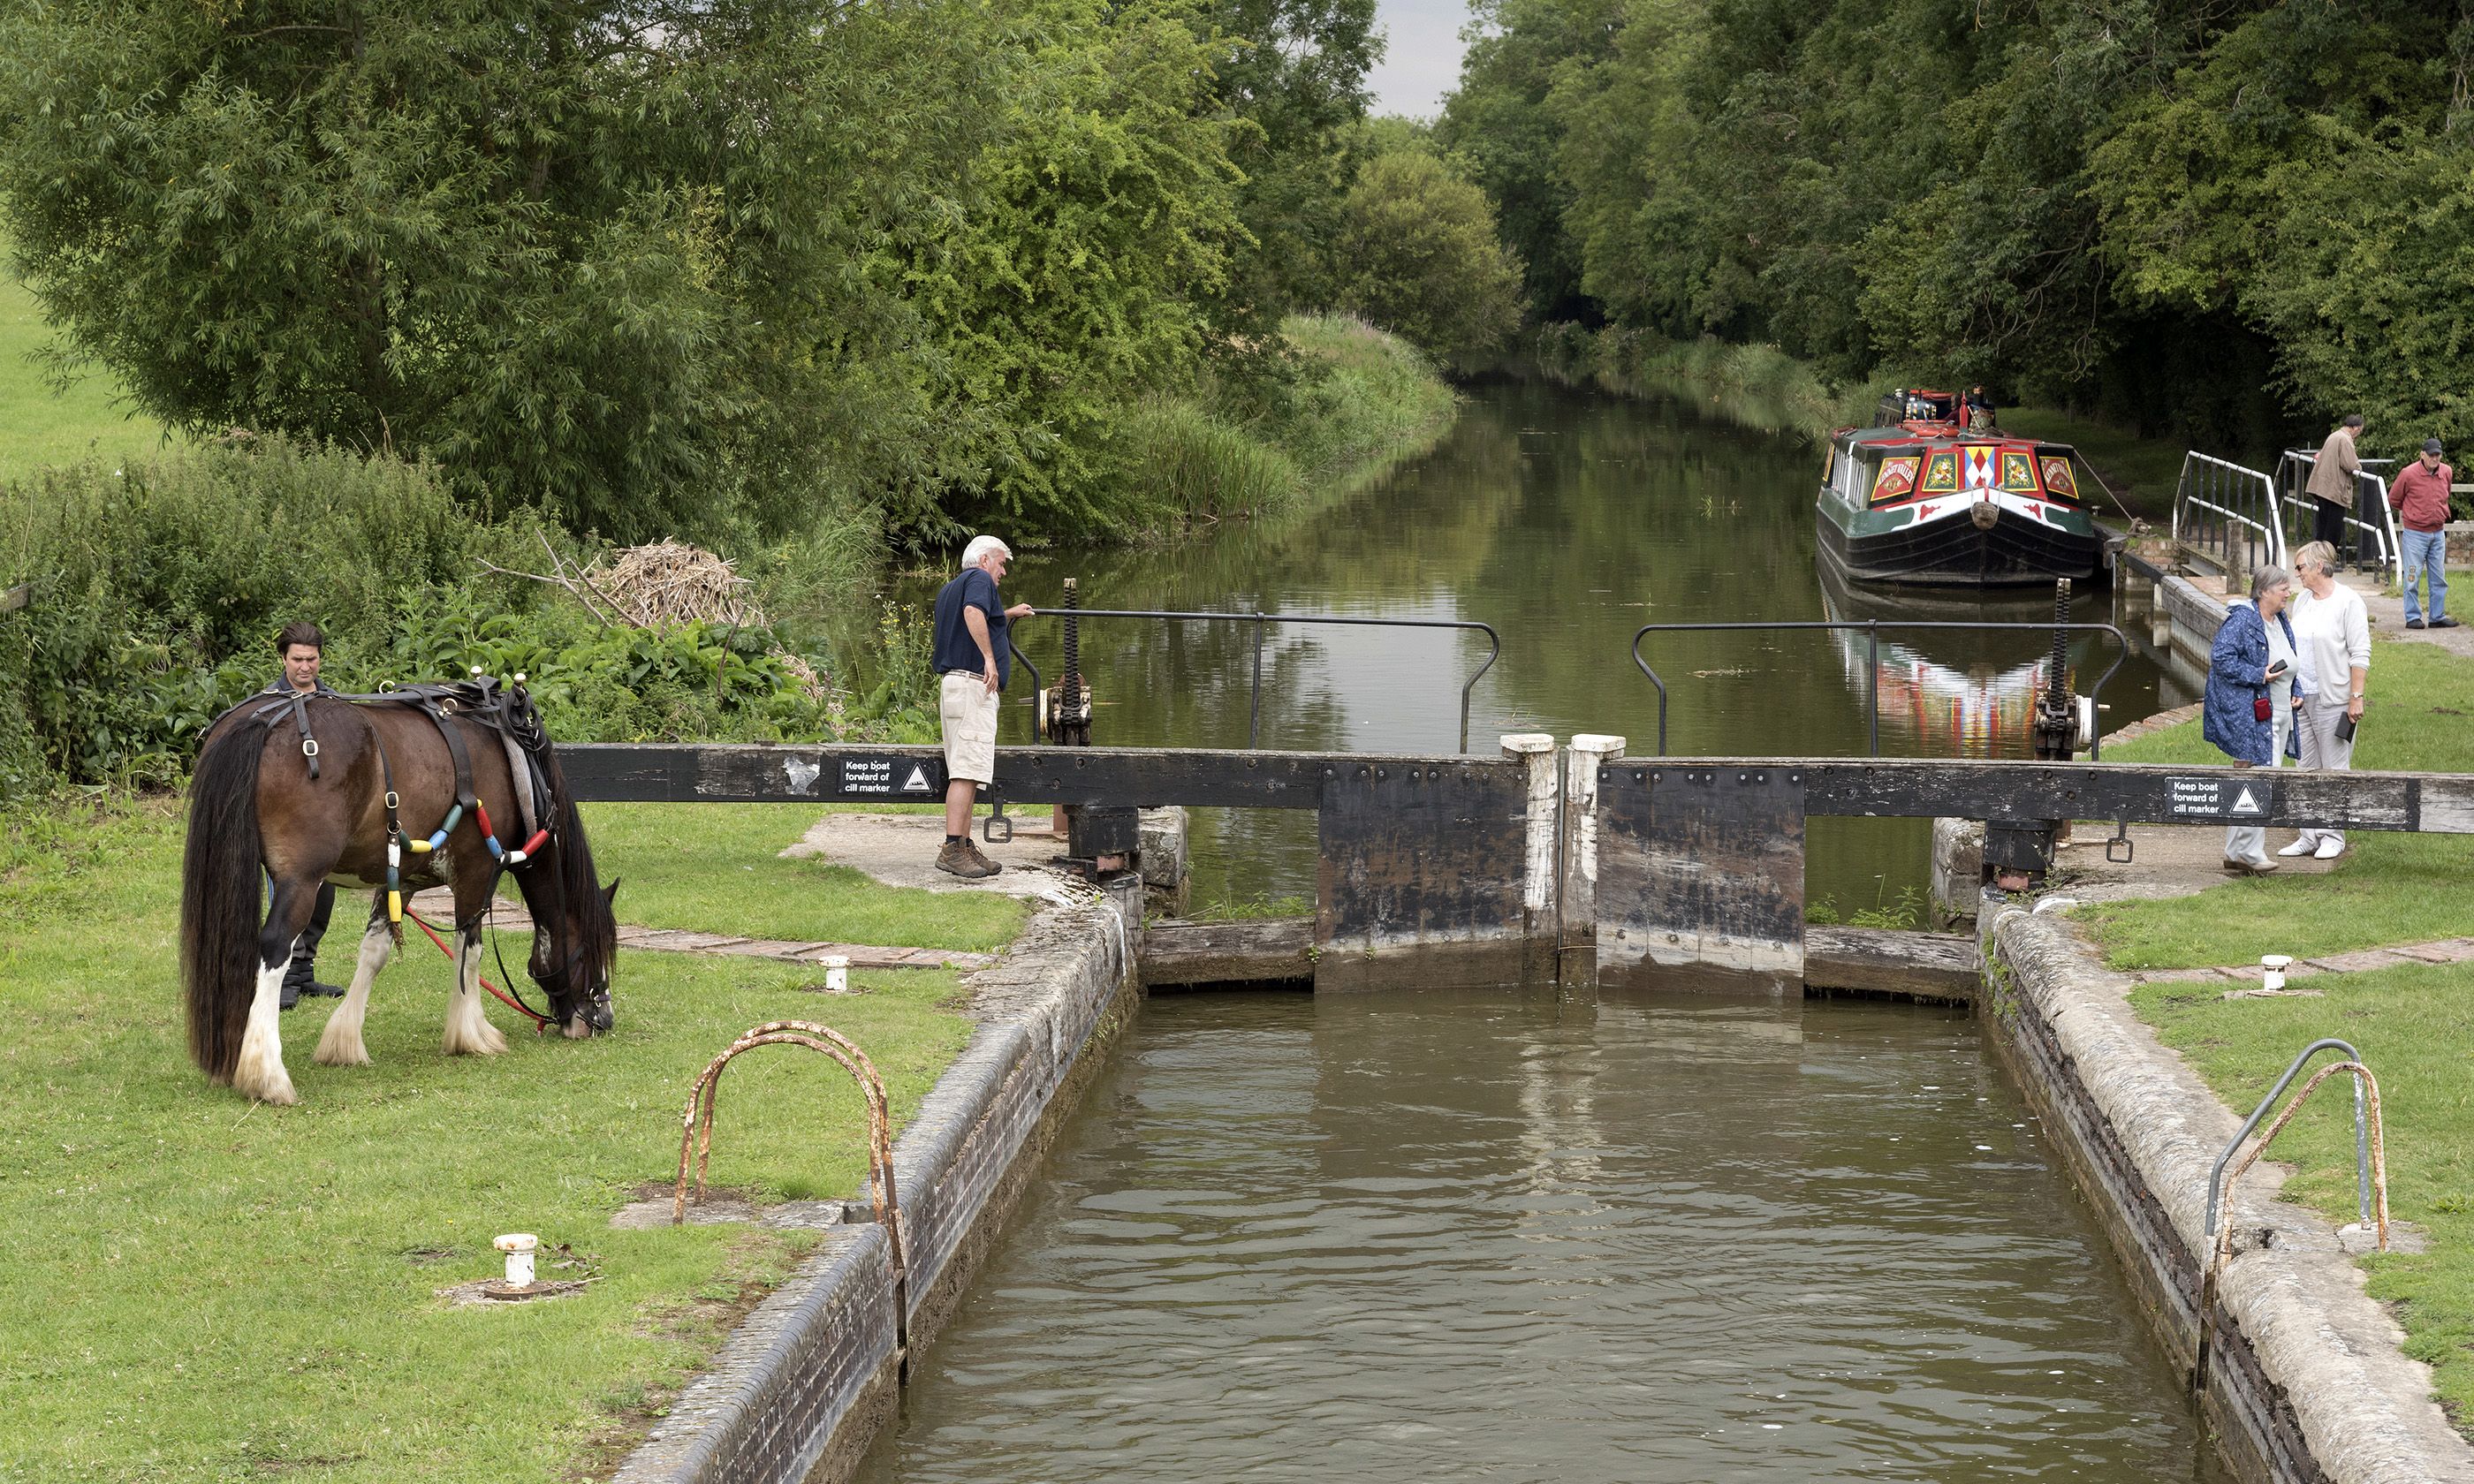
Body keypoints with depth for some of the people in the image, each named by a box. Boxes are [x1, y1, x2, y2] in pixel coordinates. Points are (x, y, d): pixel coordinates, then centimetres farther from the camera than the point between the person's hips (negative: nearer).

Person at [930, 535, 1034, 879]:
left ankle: (965, 848, 11)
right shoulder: (979, 579, -3)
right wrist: (989, 657, -24)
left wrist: (1007, 614, 47)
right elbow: (973, 613, -24)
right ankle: (952, 849, -22)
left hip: (952, 684, 10)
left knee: (967, 772, 11)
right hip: (973, 685, -10)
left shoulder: (948, 589, 25)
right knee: (968, 770, -15)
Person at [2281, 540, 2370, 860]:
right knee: (2307, 769, 8)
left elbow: (2360, 653, -11)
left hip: (2333, 699, -7)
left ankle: (2333, 836, 6)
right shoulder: (2302, 600, 12)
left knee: (2334, 768, 0)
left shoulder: (2348, 601, -9)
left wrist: (2356, 697, -15)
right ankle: (2309, 836, 13)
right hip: (2301, 698, 7)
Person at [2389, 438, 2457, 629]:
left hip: (2438, 533, 5)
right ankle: (2413, 617, 4)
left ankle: (2438, 617, 15)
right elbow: (2393, 499, 1)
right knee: (2412, 577, -2)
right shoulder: (2408, 474, -12)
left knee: (2439, 578, 8)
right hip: (2415, 533, -5)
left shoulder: (2447, 473, 3)